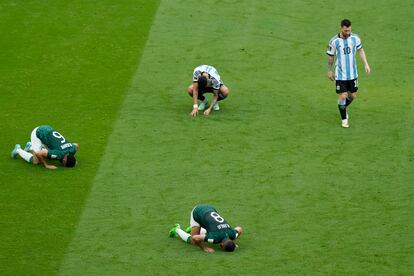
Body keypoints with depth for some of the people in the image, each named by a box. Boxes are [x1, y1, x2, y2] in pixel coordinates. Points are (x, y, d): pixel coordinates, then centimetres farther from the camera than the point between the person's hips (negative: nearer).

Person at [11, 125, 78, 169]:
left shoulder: (72, 149, -15)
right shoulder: (59, 154, -35)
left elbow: (76, 145, 11)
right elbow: (38, 154, -35)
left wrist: (72, 160, 6)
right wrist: (46, 165, -24)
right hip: (37, 134, -7)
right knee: (36, 161, -12)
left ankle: (31, 147, 27)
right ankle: (18, 150, 11)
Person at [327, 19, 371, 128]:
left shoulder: (355, 38, -6)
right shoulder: (334, 41, -12)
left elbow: (360, 50, 10)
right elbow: (330, 56, 1)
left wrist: (366, 64, 2)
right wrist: (329, 71, 8)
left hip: (352, 73, 3)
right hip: (340, 74, -3)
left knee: (352, 96, 11)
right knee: (342, 96, -4)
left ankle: (343, 108, 41)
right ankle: (344, 119, 14)